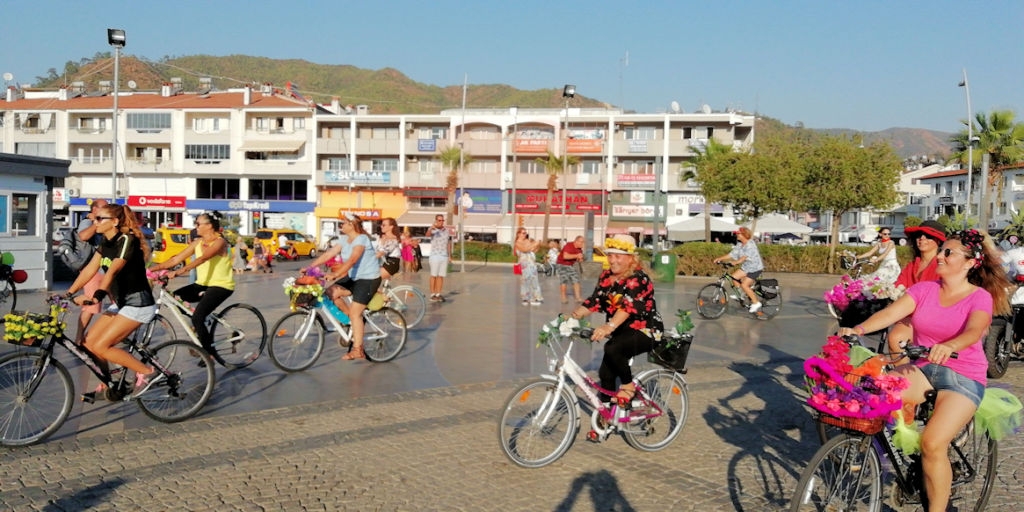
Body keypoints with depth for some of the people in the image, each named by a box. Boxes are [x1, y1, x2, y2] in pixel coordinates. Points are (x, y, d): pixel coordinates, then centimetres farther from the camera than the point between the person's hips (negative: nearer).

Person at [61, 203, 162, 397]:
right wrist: (70, 293, -6)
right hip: (122, 303, 9)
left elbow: (113, 270, -30)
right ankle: (105, 385, 18)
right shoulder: (105, 243, 9)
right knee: (88, 342, 4)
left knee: (101, 346, -13)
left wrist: (97, 294, -41)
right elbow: (89, 269, 3)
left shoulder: (127, 240, -16)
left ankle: (147, 372, -4)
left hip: (138, 303, -9)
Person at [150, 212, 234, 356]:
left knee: (197, 317, -21)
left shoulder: (219, 242, -14)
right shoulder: (198, 242, 8)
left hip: (221, 286, -8)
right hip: (203, 284, 8)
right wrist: (153, 268, -6)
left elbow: (202, 259, -31)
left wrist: (179, 272, -42)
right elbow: (176, 259, 4)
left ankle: (209, 350, -2)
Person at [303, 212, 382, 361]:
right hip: (354, 277, 8)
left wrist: (335, 274, -46)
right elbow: (328, 254, -1)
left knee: (355, 313, -12)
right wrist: (309, 267, -9)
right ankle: (354, 320, 10)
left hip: (369, 279, -8)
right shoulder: (344, 239, 4)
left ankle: (357, 350, -3)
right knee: (331, 292, -7)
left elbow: (352, 260, -36)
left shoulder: (361, 239, -21)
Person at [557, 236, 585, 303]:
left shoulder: (579, 249, 2)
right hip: (562, 265, -7)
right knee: (564, 280, -14)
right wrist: (576, 255, -32)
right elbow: (565, 256, -35)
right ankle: (564, 297, 0)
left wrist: (580, 259, -10)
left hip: (571, 265, 7)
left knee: (576, 280, -3)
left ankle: (578, 297, -3)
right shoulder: (569, 246, -21)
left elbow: (579, 259, 15)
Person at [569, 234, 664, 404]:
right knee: (606, 374, 1)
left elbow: (628, 306, -34)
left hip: (645, 331, -8)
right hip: (621, 333, 8)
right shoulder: (606, 277, 5)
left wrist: (610, 326, -50)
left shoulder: (638, 278, -18)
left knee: (612, 348, -32)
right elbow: (593, 301, -2)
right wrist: (572, 316, -21)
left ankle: (628, 386, -9)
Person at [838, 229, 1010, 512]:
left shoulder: (980, 297, -7)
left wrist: (948, 346, -50)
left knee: (933, 444, -21)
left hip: (963, 376, -4)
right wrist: (858, 329, -31)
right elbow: (890, 312, -12)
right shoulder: (924, 289, 3)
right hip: (922, 367, 4)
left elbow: (973, 331, -27)